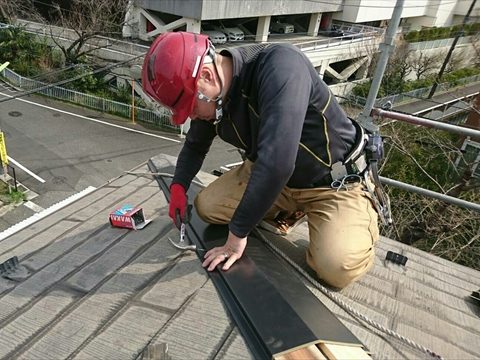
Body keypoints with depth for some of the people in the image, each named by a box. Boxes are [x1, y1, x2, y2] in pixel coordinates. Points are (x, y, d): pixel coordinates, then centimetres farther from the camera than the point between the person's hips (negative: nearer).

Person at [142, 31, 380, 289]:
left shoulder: (280, 66, -33)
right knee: (207, 206, -6)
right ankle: (287, 210, 14)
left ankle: (362, 216, 9)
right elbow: (195, 145, 11)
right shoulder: (211, 97, -8)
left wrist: (237, 234, -31)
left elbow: (277, 163, -41)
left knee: (337, 269, -25)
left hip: (335, 181, -6)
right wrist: (178, 186, -7)